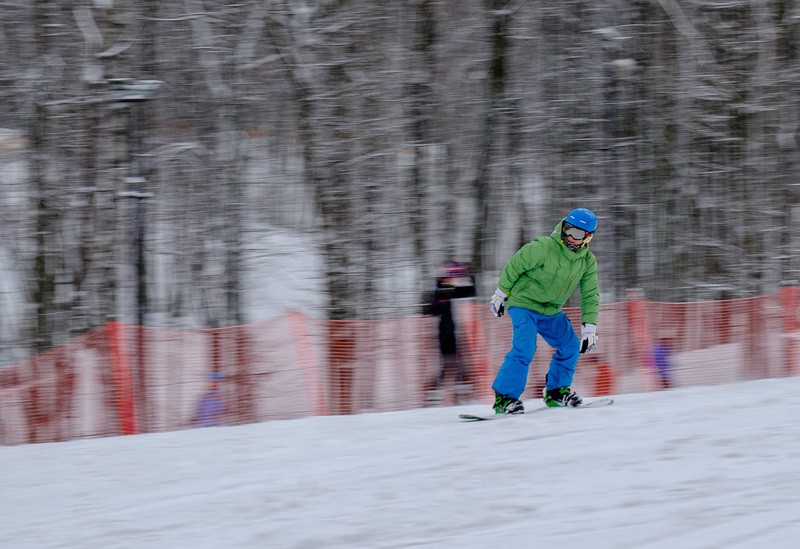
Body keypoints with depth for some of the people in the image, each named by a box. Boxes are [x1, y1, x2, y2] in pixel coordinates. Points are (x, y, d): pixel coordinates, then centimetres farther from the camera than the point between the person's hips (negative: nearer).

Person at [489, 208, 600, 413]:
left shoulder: (588, 261, -2)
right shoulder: (543, 248, -22)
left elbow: (590, 295, 2)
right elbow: (514, 266, -12)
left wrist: (589, 327, -5)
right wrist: (501, 294, -3)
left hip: (551, 311, 7)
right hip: (523, 304, -7)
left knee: (570, 346, 4)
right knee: (524, 348, -23)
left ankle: (556, 392, 20)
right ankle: (504, 397, -18)